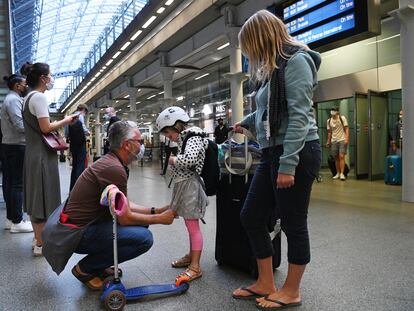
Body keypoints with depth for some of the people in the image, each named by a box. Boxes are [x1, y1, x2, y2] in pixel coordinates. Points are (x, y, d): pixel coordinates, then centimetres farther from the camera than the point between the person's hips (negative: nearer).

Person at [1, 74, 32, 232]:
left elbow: (15, 124, 13)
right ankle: (17, 222, -1)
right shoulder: (14, 99, -13)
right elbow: (20, 125, -22)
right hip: (17, 146, -10)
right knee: (17, 184, -7)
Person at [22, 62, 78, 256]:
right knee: (43, 197, -3)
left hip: (33, 153, 10)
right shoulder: (39, 97, -13)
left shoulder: (28, 97, 16)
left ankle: (38, 237, 26)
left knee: (35, 196, 14)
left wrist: (62, 122, 13)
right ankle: (40, 243, 6)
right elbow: (45, 128, -19)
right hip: (43, 154, -10)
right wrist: (65, 121, -7)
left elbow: (38, 126, 15)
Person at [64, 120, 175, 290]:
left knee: (141, 221, 9)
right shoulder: (114, 168, -24)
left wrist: (155, 211, 5)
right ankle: (85, 268, -2)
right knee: (144, 238, -19)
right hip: (80, 233, -10)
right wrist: (160, 219, -8)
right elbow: (125, 218, -20)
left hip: (86, 223, 10)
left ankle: (98, 264, 15)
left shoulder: (109, 162, 7)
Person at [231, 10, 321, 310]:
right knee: (251, 216, 9)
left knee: (293, 223, 3)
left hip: (296, 153, -9)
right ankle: (266, 284, 24)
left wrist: (288, 164, -23)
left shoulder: (296, 60, -7)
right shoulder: (276, 67, 20)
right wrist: (245, 122, 49)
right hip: (273, 152, 10)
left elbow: (299, 116, -18)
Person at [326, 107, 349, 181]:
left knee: (341, 156, -11)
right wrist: (328, 141, 14)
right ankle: (338, 173, 15)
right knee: (336, 158, 6)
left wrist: (347, 139, -13)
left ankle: (342, 173, -9)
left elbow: (346, 129, -3)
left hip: (342, 140, -4)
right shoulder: (329, 121, 8)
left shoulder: (342, 118, -2)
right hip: (334, 141, 4)